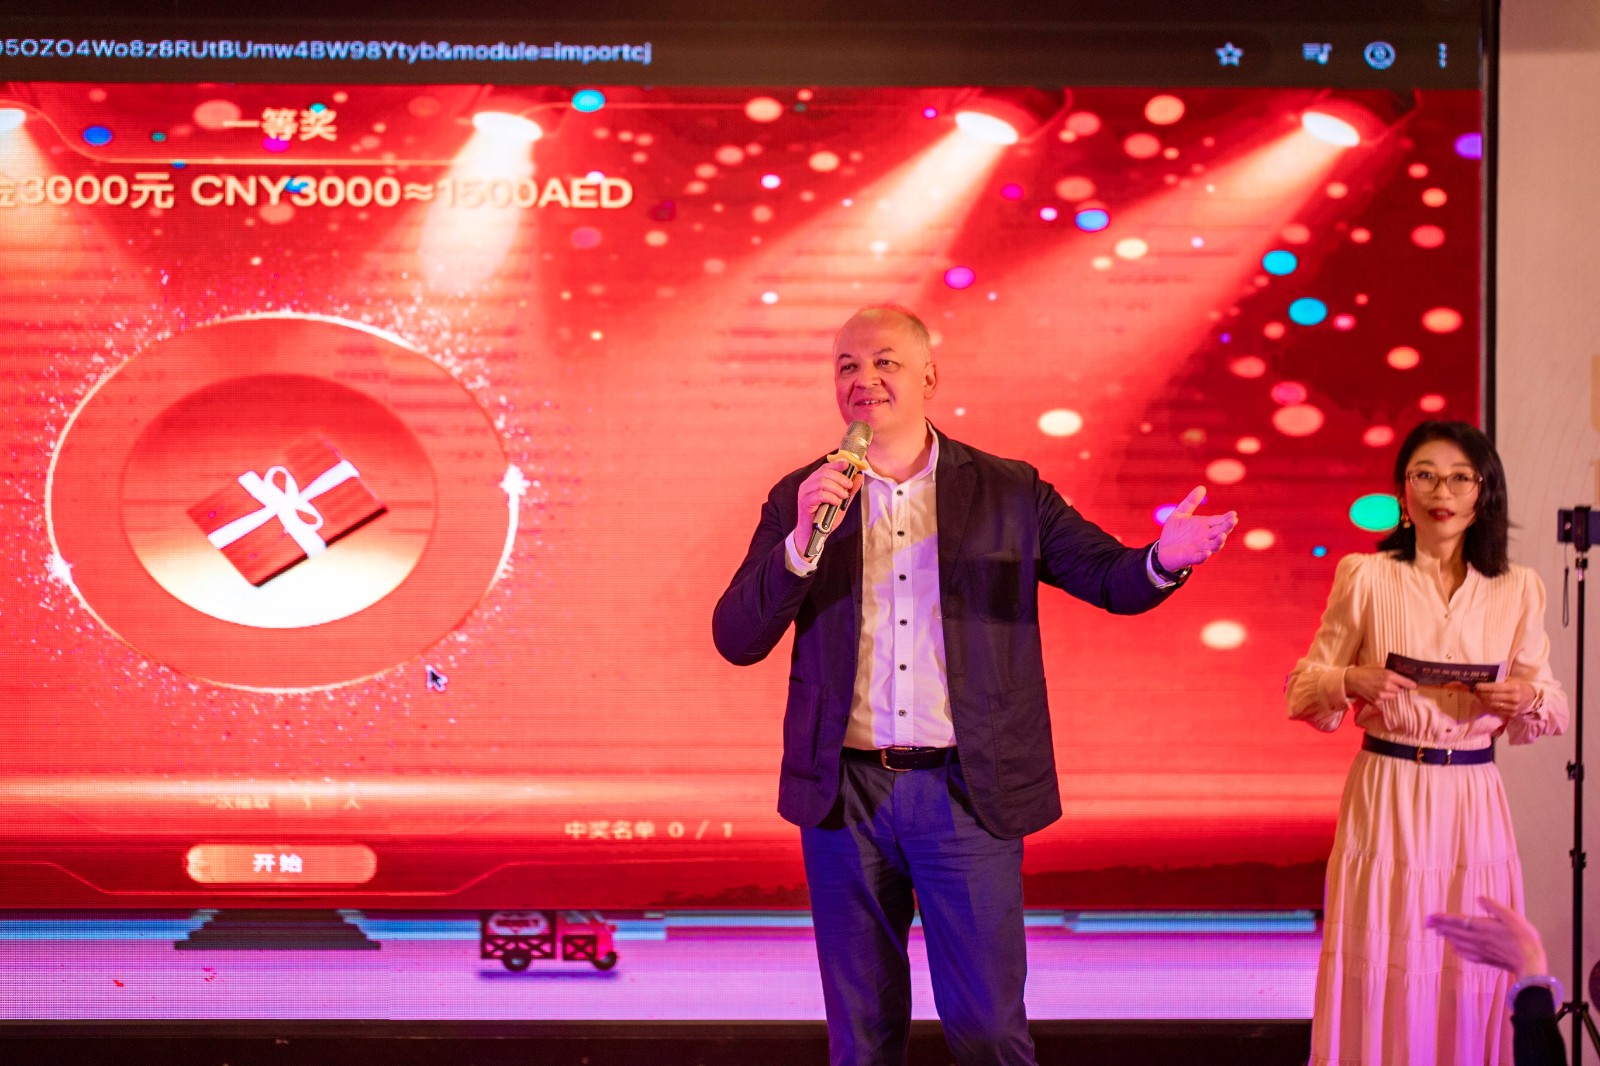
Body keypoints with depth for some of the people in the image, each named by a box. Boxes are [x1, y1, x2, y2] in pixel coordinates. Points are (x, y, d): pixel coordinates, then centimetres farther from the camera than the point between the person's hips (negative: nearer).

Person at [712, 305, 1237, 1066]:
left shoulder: (1009, 493, 3)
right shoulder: (800, 500, 4)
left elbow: (1109, 576, 2)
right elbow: (736, 640, -2)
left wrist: (1164, 559, -22)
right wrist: (802, 541, -19)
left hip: (968, 795, -1)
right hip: (846, 795, 1)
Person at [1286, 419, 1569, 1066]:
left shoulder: (1517, 590, 5)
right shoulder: (1365, 578, -1)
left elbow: (1550, 709, 13)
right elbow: (1303, 691, 4)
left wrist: (1527, 700, -9)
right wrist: (1351, 682, -16)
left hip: (1474, 803, 2)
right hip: (1386, 799, -2)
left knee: (1471, 983, 5)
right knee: (1381, 972, -1)